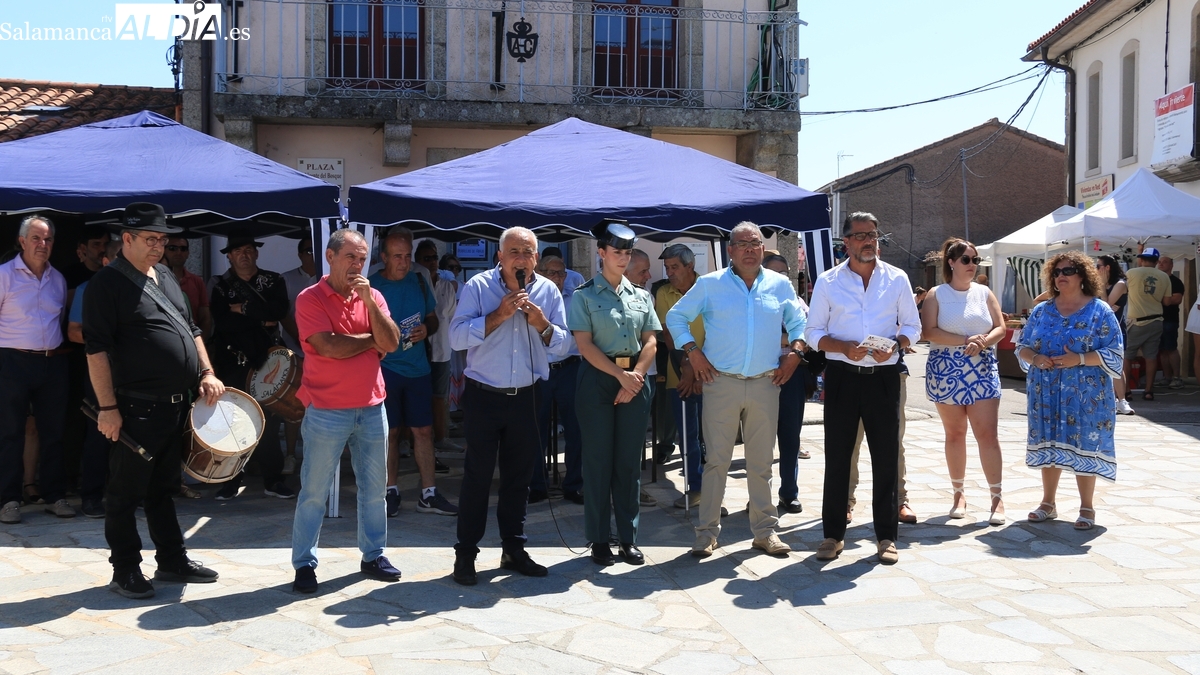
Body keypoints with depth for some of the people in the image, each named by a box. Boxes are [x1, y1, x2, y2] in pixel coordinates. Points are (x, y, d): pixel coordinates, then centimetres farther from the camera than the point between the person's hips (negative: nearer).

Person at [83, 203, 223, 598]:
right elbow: (96, 348, -14)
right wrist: (107, 407, -18)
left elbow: (190, 328, 20)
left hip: (178, 403, 8)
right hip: (137, 408, -8)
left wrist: (206, 373, 7)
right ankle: (125, 572, 11)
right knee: (126, 493, 3)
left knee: (164, 489, 17)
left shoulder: (165, 277, 14)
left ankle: (172, 561, 26)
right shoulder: (107, 284, -10)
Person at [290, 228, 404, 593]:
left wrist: (370, 301, -14)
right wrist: (372, 339, -5)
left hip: (372, 408, 5)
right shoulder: (310, 299, -7)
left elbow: (391, 343, -5)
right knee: (314, 491, 2)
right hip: (327, 411, -5)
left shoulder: (372, 296, 7)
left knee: (374, 487, 13)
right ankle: (304, 564, 12)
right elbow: (329, 347, -19)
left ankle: (373, 555, 26)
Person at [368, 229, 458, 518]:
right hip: (384, 368, -3)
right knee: (390, 433, 4)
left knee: (424, 430, 3)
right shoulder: (371, 285, -4)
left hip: (417, 368, 4)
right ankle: (391, 492, 16)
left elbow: (433, 318, 16)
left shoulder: (419, 282, 8)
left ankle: (428, 495, 10)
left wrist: (426, 329, -5)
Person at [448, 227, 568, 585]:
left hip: (525, 397, 4)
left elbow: (562, 345, 2)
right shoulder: (479, 286, -7)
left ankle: (514, 549, 24)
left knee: (519, 475, 11)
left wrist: (542, 324, -16)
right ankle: (465, 553, 10)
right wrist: (498, 316, -23)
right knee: (477, 475, 0)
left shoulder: (548, 291, 4)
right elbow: (457, 336, -16)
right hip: (483, 396, -3)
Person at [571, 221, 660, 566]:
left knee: (630, 461, 5)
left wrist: (636, 376, -9)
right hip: (597, 379, -3)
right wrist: (620, 375, -14)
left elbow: (650, 341, 7)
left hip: (635, 380, 4)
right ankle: (599, 540, 8)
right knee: (598, 460, 0)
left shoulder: (641, 296, 12)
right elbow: (584, 344, -8)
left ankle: (628, 538, 13)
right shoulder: (585, 295, -1)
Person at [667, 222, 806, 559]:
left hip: (765, 384, 2)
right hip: (722, 382, -2)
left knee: (761, 461, 8)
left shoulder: (780, 285, 9)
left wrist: (794, 354, 7)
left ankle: (765, 530, 18)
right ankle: (707, 532, 7)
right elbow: (676, 316, 9)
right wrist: (693, 352, -1)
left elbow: (799, 321, 21)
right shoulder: (709, 284, 2)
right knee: (716, 459, -1)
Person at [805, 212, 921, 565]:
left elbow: (912, 326, 10)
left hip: (883, 376, 1)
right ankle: (833, 534, 14)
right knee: (837, 455, 3)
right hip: (842, 376, -1)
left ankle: (886, 536, 15)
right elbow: (814, 332, 4)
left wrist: (894, 346, -11)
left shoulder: (897, 279, 7)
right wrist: (844, 347, -14)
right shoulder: (828, 281, 4)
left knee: (886, 456, 3)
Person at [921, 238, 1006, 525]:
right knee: (955, 433, 7)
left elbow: (1000, 328, 5)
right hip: (946, 372, -1)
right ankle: (959, 494, 18)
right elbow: (928, 330, -10)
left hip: (982, 372, 1)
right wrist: (966, 340, -17)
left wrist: (983, 342, -15)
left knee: (988, 434, -6)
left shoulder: (984, 293, 9)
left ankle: (997, 498, -3)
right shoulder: (937, 294, 1)